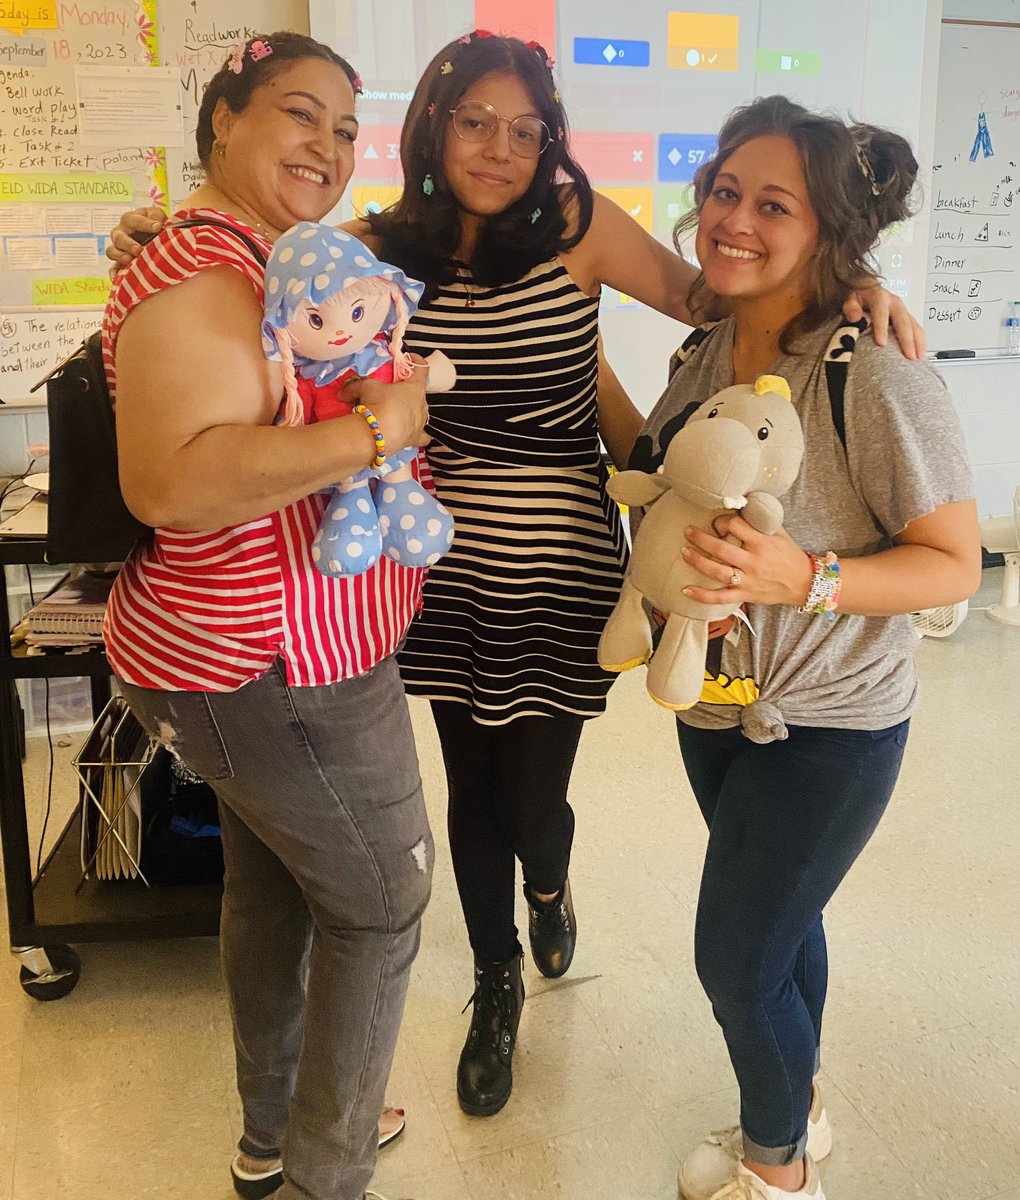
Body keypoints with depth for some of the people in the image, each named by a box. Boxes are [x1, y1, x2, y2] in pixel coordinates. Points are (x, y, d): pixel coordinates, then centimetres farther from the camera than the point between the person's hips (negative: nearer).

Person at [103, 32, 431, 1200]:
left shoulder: (280, 260, 11)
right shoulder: (200, 273, -21)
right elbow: (172, 482, -35)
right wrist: (378, 425, -29)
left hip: (249, 661, 10)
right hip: (280, 673, -10)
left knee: (269, 887, 22)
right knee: (379, 904, 6)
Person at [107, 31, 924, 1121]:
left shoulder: (575, 225, -7)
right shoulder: (384, 248, 0)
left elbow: (709, 295, -4)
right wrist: (167, 236, -11)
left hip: (560, 566, -2)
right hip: (448, 566, 3)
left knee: (532, 797, 5)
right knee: (471, 792, 14)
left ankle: (548, 885, 46)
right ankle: (497, 985, 39)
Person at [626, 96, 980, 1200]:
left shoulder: (878, 382, -24)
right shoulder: (706, 355, -1)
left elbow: (954, 564, -19)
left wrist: (806, 579, -31)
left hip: (828, 727, -6)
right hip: (716, 704, 7)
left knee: (736, 958, 6)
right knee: (780, 923, 24)